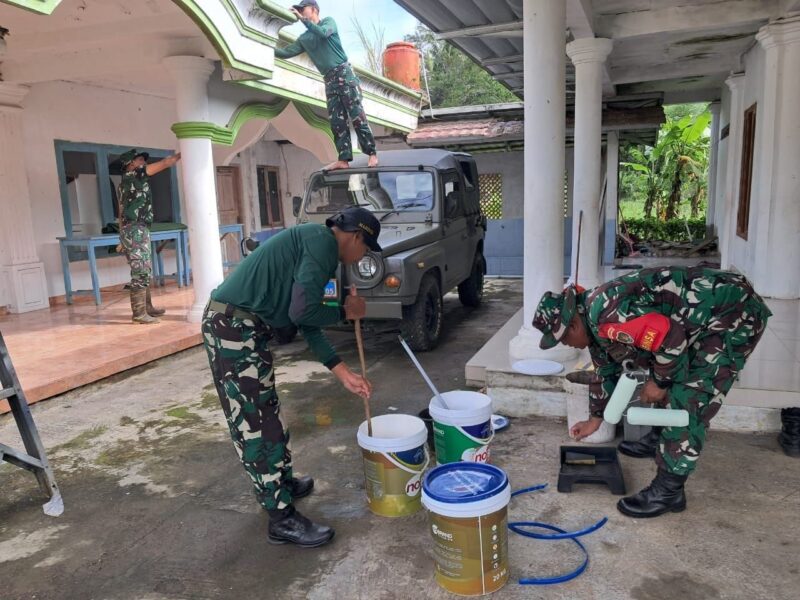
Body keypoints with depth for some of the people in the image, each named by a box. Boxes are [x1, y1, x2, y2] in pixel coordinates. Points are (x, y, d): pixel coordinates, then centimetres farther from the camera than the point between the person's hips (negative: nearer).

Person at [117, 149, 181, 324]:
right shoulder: (133, 175, -5)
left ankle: (147, 307, 21)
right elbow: (165, 163, -6)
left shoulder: (127, 183, 20)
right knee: (141, 272, -10)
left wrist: (124, 239, 22)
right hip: (136, 230, -10)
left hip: (136, 230, 10)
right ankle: (139, 313, -10)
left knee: (145, 271, 14)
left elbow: (122, 211, 21)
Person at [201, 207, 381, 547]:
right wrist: (346, 312, -1)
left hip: (242, 328, 10)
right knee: (257, 423, -1)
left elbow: (307, 325, 18)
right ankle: (283, 519, 11)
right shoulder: (322, 240, -12)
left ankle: (282, 483, 41)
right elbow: (302, 312, -20)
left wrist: (344, 374, 17)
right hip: (234, 328, -10)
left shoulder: (314, 245, 18)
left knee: (265, 414, 23)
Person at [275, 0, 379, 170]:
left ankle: (372, 154, -10)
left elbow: (323, 33, -15)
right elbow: (286, 52, 16)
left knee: (357, 116, -12)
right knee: (337, 121, -4)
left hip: (344, 73, -6)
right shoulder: (304, 38, 20)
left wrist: (303, 19, -13)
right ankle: (344, 159, -8)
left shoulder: (328, 21, 7)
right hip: (329, 80, 6)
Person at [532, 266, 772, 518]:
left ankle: (668, 491, -2)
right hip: (707, 316, 10)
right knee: (672, 384, 23)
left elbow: (671, 338, -29)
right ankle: (661, 440, 43)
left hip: (733, 313, -10)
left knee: (687, 400, -11)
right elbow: (606, 371, 21)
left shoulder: (606, 313, -27)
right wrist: (595, 419, 30)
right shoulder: (597, 325, 7)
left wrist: (660, 382, -12)